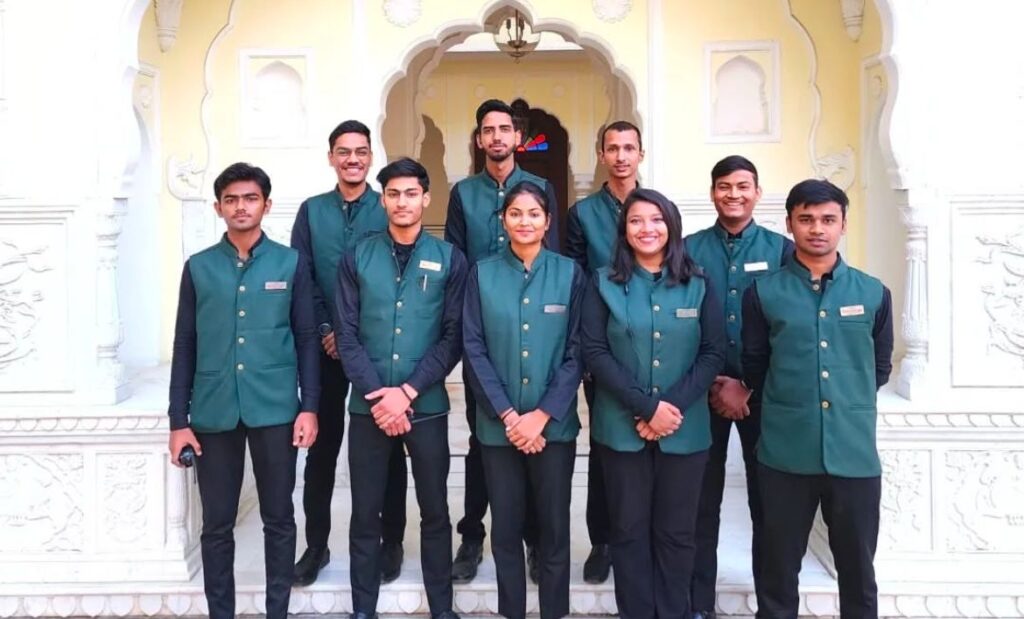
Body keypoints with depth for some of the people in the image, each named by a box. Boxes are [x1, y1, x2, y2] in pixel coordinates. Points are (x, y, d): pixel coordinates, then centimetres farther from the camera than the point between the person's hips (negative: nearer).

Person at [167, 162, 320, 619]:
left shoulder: (291, 263, 3)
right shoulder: (198, 268, 6)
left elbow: (306, 339, 3)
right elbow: (185, 347, 7)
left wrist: (310, 406, -4)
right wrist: (178, 420, 3)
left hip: (275, 410, -1)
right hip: (213, 413, 1)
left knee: (279, 519, 8)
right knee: (216, 525, 8)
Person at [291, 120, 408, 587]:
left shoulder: (389, 210, 0)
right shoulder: (311, 211, 7)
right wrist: (325, 330, -9)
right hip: (327, 347, 2)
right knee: (322, 445, 8)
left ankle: (391, 542, 20)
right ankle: (316, 544, 21)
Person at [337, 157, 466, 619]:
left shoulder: (449, 260, 1)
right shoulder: (357, 258, 3)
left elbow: (453, 337, -4)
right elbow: (347, 336, -1)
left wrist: (407, 392, -12)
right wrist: (377, 396, -11)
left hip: (428, 406, 0)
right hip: (368, 407, 1)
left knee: (435, 511, 9)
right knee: (365, 513, 8)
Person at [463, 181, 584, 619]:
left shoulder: (569, 273, 1)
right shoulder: (482, 273, 2)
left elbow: (577, 351, -3)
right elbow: (474, 348, -2)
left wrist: (542, 414, -11)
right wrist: (508, 415, -11)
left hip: (554, 423, 0)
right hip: (498, 425, 1)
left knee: (554, 528, 7)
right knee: (505, 527, 10)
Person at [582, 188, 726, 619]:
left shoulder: (699, 285, 5)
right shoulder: (604, 284, 2)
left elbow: (714, 354, 0)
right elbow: (595, 353, -6)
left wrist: (673, 407, -13)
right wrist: (646, 407, -15)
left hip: (685, 430, 1)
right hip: (622, 429, -1)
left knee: (676, 532, 8)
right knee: (630, 530, 7)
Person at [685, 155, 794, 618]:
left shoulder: (781, 250, 0)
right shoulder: (689, 249, 1)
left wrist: (749, 388, -8)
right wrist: (714, 384, -8)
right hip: (703, 391, 0)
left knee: (767, 502, 8)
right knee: (702, 502, 7)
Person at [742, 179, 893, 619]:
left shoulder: (873, 294, 3)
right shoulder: (763, 293, 0)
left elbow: (880, 367, 14)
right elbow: (754, 368, 8)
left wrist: (849, 404, 11)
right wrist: (785, 407, 8)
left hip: (855, 454, 1)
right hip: (785, 454, -1)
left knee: (858, 568, 13)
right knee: (779, 567, 12)